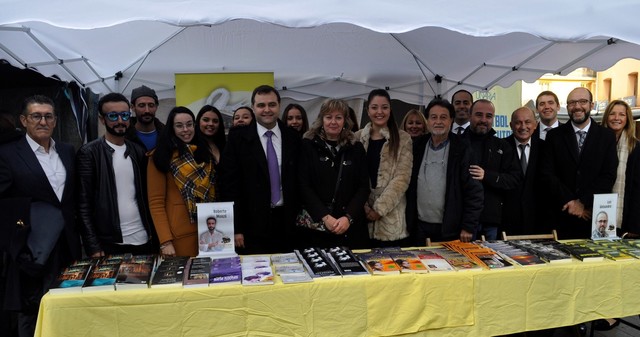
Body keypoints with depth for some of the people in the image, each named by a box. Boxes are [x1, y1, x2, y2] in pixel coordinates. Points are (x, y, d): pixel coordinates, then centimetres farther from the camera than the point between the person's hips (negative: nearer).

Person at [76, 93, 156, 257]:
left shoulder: (138, 152, 10)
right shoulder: (88, 153, -4)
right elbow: (84, 204, -7)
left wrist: (152, 232, 9)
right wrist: (93, 247, -12)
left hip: (144, 240, 4)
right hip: (109, 244, -4)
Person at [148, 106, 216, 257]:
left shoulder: (204, 152, 11)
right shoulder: (161, 156, -4)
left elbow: (212, 192, 11)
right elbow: (156, 202, -8)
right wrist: (165, 241, -16)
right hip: (179, 235, -4)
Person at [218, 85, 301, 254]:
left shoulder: (292, 137, 5)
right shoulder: (238, 137, -4)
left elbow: (298, 180, 8)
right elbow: (229, 183, -6)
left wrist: (298, 219, 5)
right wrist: (236, 228, -9)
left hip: (286, 222, 3)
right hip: (252, 223, -2)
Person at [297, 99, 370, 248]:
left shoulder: (356, 148, 8)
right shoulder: (308, 146, 1)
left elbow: (364, 187, 4)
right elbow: (303, 186, -5)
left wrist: (348, 217, -11)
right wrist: (325, 217, -15)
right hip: (316, 225, -2)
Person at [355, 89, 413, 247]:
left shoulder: (403, 139, 2)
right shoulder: (357, 138, 7)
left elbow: (402, 178, -6)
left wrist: (379, 209, -12)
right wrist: (365, 208, -7)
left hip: (392, 218, -1)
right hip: (362, 216, 2)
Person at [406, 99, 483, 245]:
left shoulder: (462, 150, -6)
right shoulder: (417, 147, 5)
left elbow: (474, 191, -8)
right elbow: (409, 187, 9)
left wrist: (468, 227, -11)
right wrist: (407, 221, 6)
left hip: (450, 230, -3)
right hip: (420, 227, 3)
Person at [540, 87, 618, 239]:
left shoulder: (607, 136, 5)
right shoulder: (554, 136, 4)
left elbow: (609, 176, -2)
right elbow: (547, 175, -3)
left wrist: (583, 202, -11)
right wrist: (570, 202, -11)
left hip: (595, 216, 1)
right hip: (562, 215, 0)